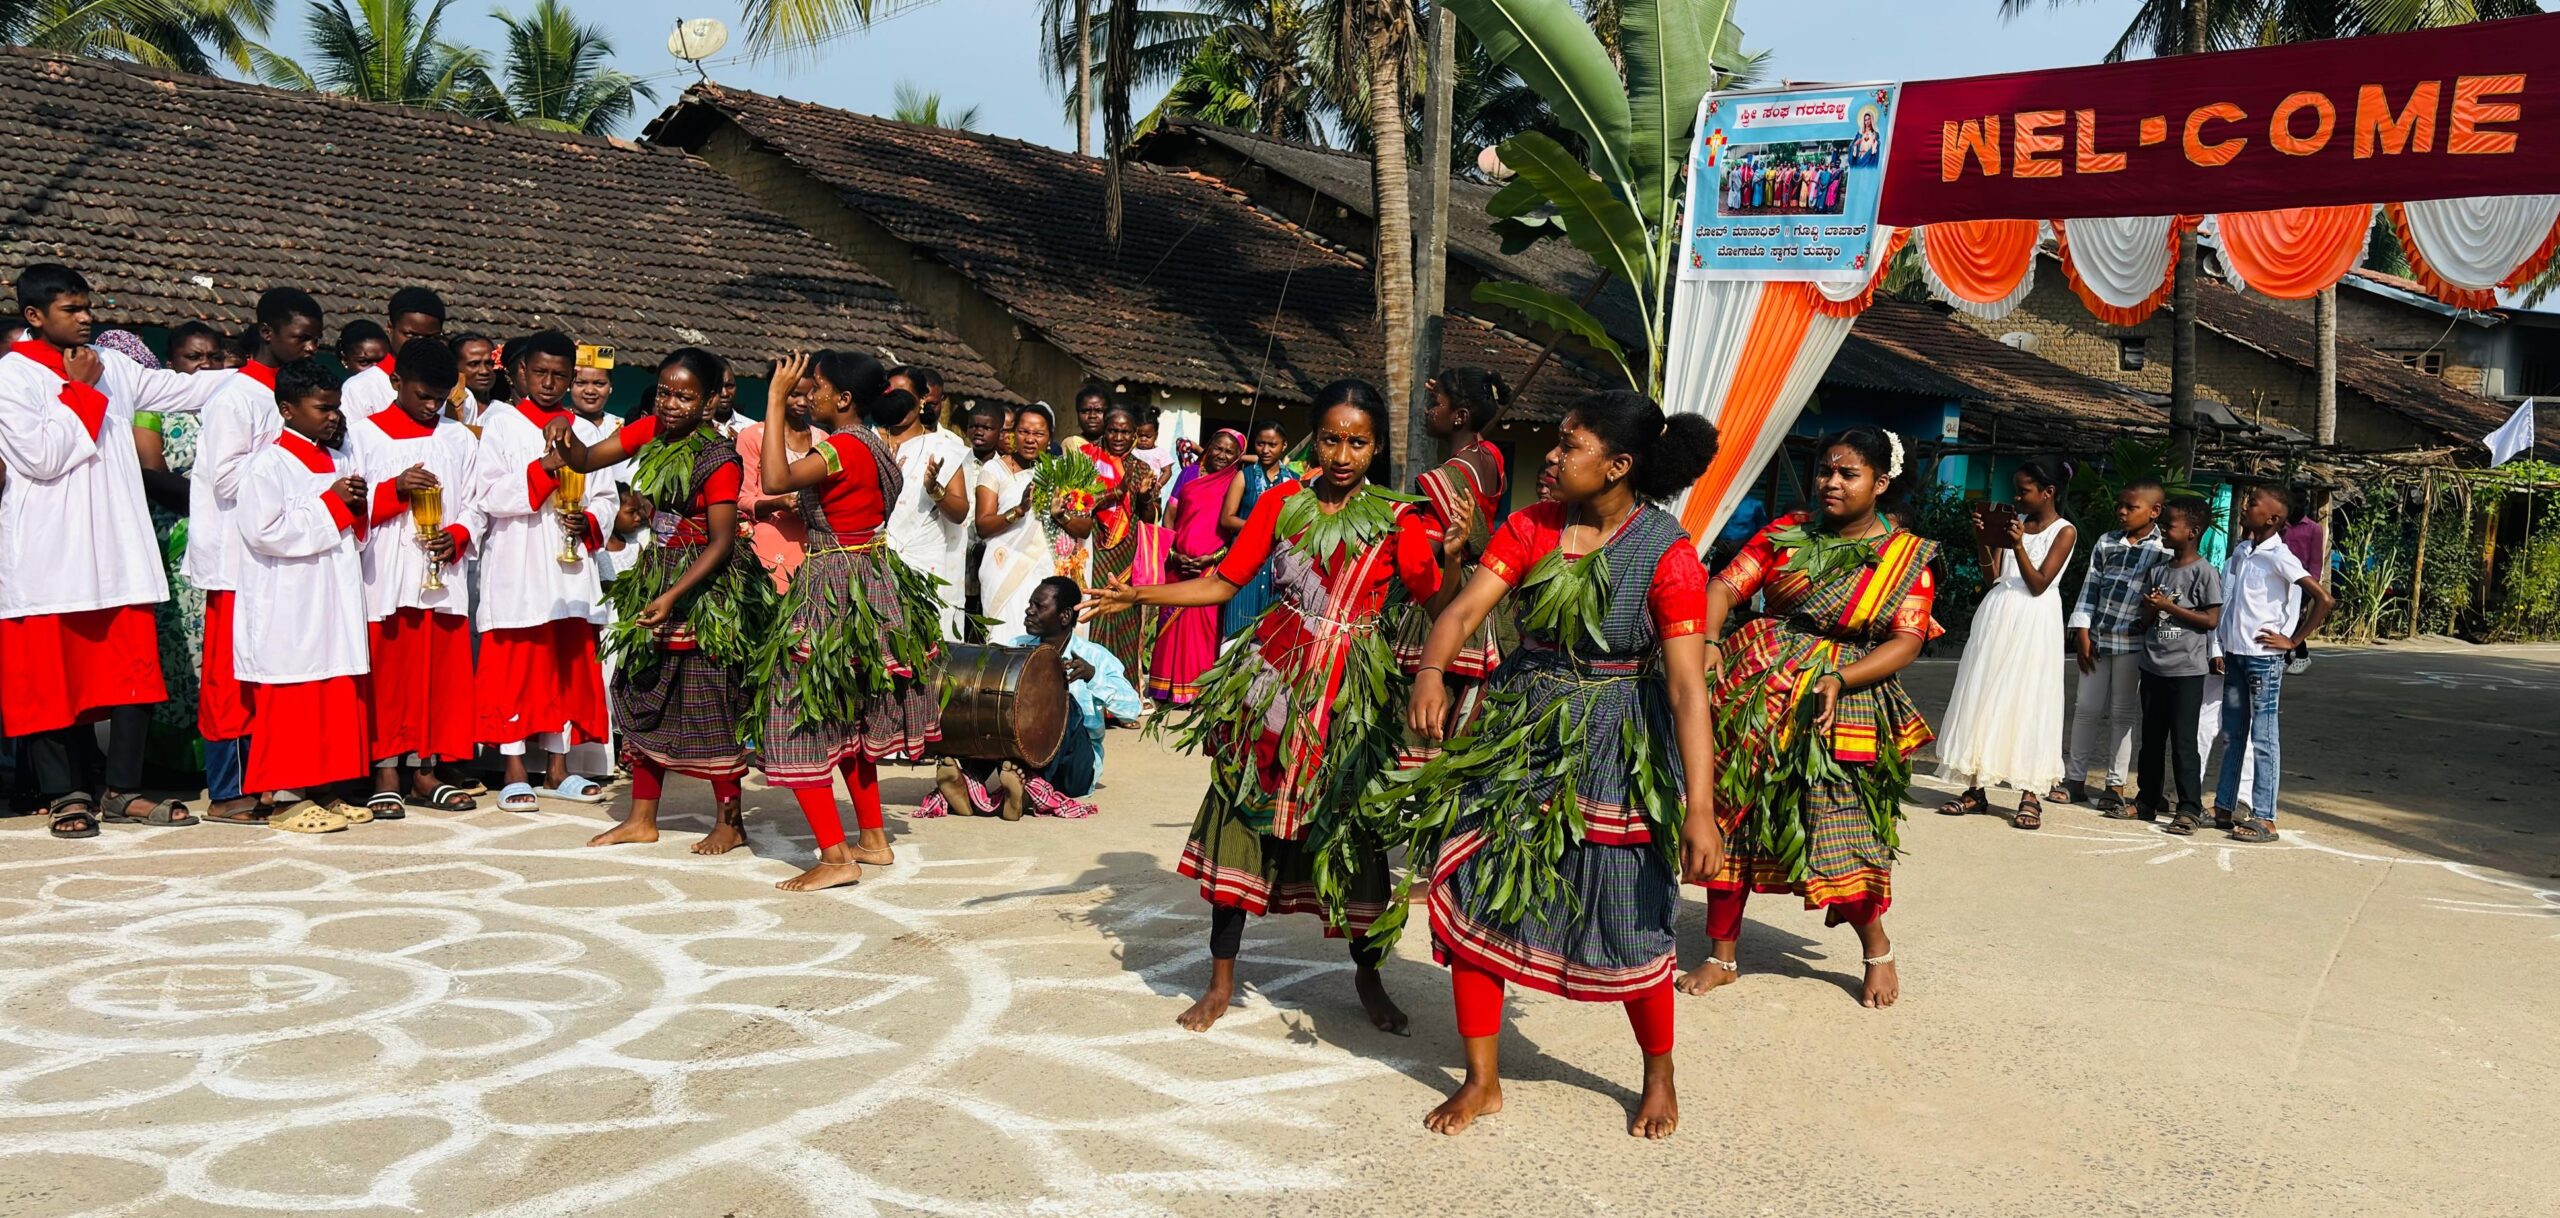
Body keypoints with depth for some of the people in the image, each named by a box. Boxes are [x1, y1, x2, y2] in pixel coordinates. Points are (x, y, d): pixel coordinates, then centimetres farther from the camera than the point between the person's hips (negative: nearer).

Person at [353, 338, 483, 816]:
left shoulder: (460, 439, 12)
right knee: (389, 676, 0)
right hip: (388, 577, -3)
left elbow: (476, 505, 10)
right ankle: (386, 776, 7)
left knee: (443, 675, 5)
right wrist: (395, 490, -15)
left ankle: (426, 773, 14)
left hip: (445, 577, 3)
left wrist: (456, 537, -8)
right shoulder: (366, 435, 4)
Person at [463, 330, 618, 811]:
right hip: (516, 566, -4)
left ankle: (557, 766, 18)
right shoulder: (501, 424, 2)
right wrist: (542, 470, -20)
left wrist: (588, 523, -7)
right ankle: (514, 772, 5)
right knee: (515, 666, -2)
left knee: (569, 663, 8)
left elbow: (605, 498, 13)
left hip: (570, 565, 4)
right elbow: (486, 494, -9)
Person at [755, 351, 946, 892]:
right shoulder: (874, 446, 11)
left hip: (835, 585, -10)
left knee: (804, 722, -6)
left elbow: (775, 480, -29)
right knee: (848, 719, 20)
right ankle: (874, 839, 26)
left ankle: (835, 856, -7)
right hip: (873, 580, 10)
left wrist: (775, 401, -23)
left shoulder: (844, 446, -17)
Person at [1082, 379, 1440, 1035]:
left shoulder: (1397, 520, -2)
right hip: (1275, 675, 2)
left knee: (1355, 830, 3)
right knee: (1242, 815, 2)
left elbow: (1440, 605, -7)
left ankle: (1368, 977, 26)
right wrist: (1136, 596, -3)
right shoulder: (1282, 502, 4)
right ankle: (1221, 982, 16)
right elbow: (1223, 582, 4)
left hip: (1351, 691, -1)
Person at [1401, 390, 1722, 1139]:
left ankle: (1659, 1078, 32)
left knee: (1630, 924, 4)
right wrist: (1431, 671, -34)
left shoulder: (1668, 555, -15)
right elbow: (1466, 607, -11)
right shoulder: (1530, 528, -2)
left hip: (1615, 749, -4)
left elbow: (1687, 686, -20)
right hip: (1519, 733, 4)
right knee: (1471, 895, 2)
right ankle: (1482, 1082, 19)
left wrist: (1700, 809, -27)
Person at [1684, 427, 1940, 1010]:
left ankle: (1878, 952, 23)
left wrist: (1840, 679, -21)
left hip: (1841, 705, -2)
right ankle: (1722, 956, 17)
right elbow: (1726, 584, 1)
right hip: (1755, 696, 3)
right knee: (1728, 818, 2)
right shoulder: (1787, 532, 7)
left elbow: (1907, 641, -7)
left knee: (1837, 831, -4)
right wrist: (1707, 643, -18)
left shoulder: (1908, 557, 2)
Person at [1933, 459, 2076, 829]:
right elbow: (1991, 573, 8)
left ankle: (2029, 797, 0)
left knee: (2027, 701, -5)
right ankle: (1975, 789, 8)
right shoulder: (2014, 522, 11)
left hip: (2033, 622, -5)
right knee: (1983, 697, 3)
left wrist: (2018, 545, -21)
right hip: (1997, 615, 5)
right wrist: (1982, 537, -4)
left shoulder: (2064, 531, -3)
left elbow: (2038, 584, -11)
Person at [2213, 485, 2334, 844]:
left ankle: (2264, 819, 1)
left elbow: (2323, 600, -19)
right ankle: (2224, 807, 21)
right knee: (2232, 736, 13)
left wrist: (2293, 641, -13)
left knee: (2262, 739, -3)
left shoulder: (2278, 557, -14)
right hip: (2234, 654, 8)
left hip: (2263, 658, -8)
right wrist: (2221, 647, 12)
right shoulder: (2240, 548, 8)